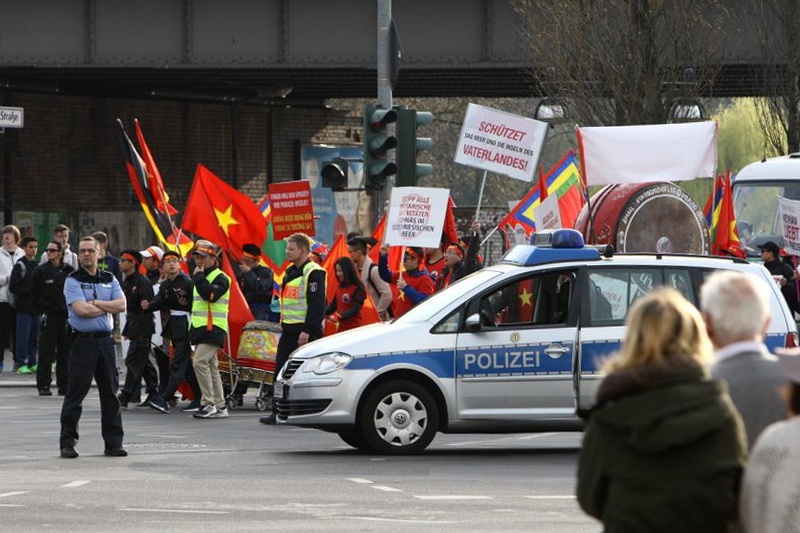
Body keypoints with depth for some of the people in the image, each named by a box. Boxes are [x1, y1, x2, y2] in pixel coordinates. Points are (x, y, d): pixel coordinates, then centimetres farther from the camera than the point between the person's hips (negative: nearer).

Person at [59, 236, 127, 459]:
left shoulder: (109, 279, 13)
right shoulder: (73, 281, -2)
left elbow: (121, 305, 0)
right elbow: (81, 309, -15)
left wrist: (95, 303, -10)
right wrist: (107, 307, -3)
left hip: (105, 340, 4)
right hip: (83, 340, -4)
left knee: (110, 393, 7)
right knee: (75, 393, -3)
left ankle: (113, 442, 13)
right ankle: (67, 443, 2)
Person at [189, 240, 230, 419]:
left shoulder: (220, 278, -9)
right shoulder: (201, 277, 20)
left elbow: (210, 295, -27)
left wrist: (199, 277, -18)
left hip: (213, 328, -10)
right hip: (200, 329, 10)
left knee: (200, 362, -20)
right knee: (211, 367, 9)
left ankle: (209, 403, -18)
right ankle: (220, 406, 11)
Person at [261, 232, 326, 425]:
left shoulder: (313, 273, -12)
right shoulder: (290, 272, 19)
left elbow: (317, 305, -18)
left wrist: (307, 330, -23)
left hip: (305, 331, -9)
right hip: (289, 330, 9)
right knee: (281, 372, 5)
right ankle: (278, 412, 7)